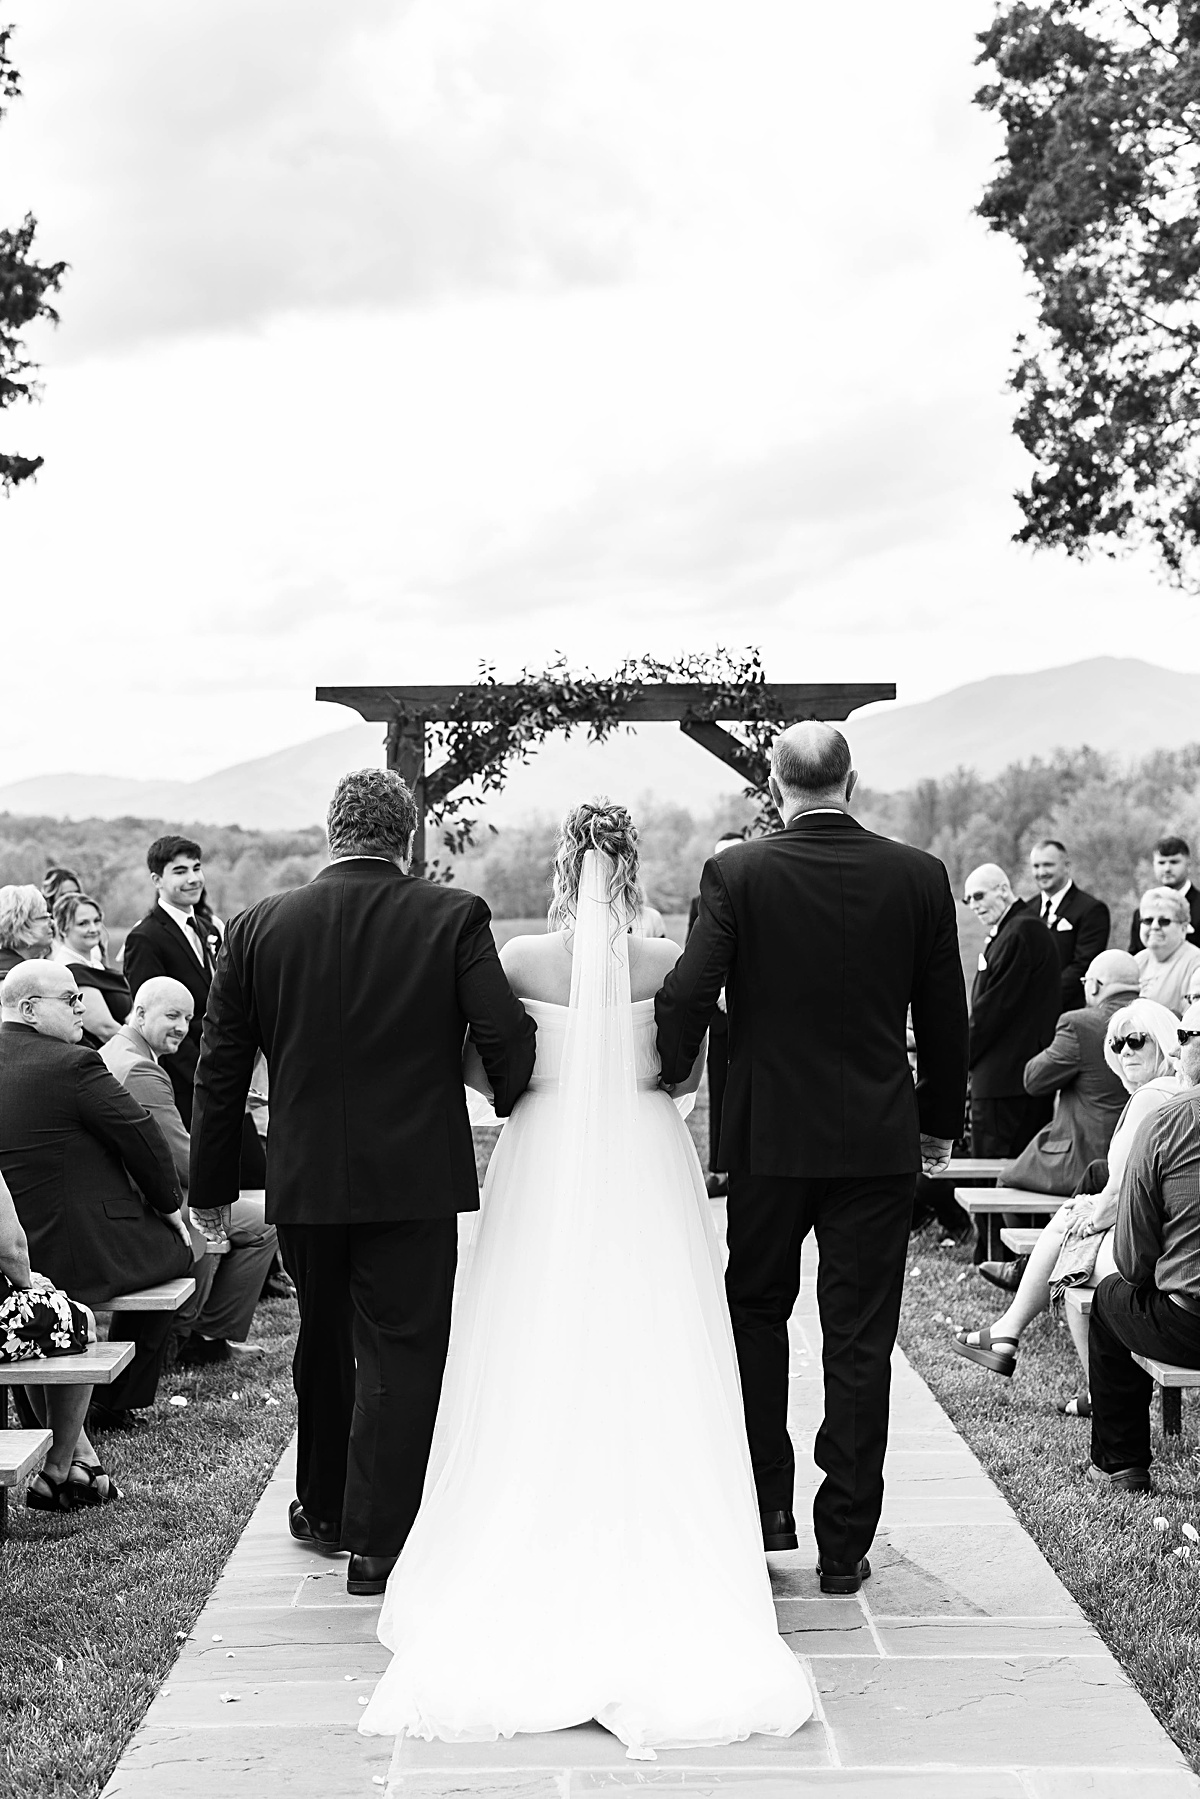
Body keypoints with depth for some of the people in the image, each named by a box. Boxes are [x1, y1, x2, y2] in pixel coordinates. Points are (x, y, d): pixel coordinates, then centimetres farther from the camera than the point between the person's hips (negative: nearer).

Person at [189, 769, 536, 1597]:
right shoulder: (453, 917, -7)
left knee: (324, 1344, 22)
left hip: (305, 1179, 4)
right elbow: (505, 1033, -13)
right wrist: (511, 1102, 9)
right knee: (401, 1354, 4)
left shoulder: (260, 926, 0)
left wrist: (213, 1186, 12)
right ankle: (379, 1543, 6)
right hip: (414, 1178, -3)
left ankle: (323, 1507, 38)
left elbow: (220, 1068, 3)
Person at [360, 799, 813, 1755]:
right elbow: (689, 1074, 3)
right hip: (647, 1171, 0)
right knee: (651, 1372, 7)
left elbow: (478, 1065, -3)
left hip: (545, 1169, 0)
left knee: (540, 1374, 8)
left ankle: (538, 1577, 14)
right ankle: (656, 1568, 12)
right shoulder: (672, 961, -5)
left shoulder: (520, 957, -6)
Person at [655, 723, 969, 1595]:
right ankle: (845, 1545, 12)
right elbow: (947, 1018, 3)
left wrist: (672, 1076, 5)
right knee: (860, 1342, 7)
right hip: (880, 1141, 1)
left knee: (757, 1313, 18)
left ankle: (765, 1506, 19)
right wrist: (940, 1123, 15)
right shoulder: (920, 877, -2)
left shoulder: (737, 873, -8)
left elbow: (687, 996, -14)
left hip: (768, 1135, -1)